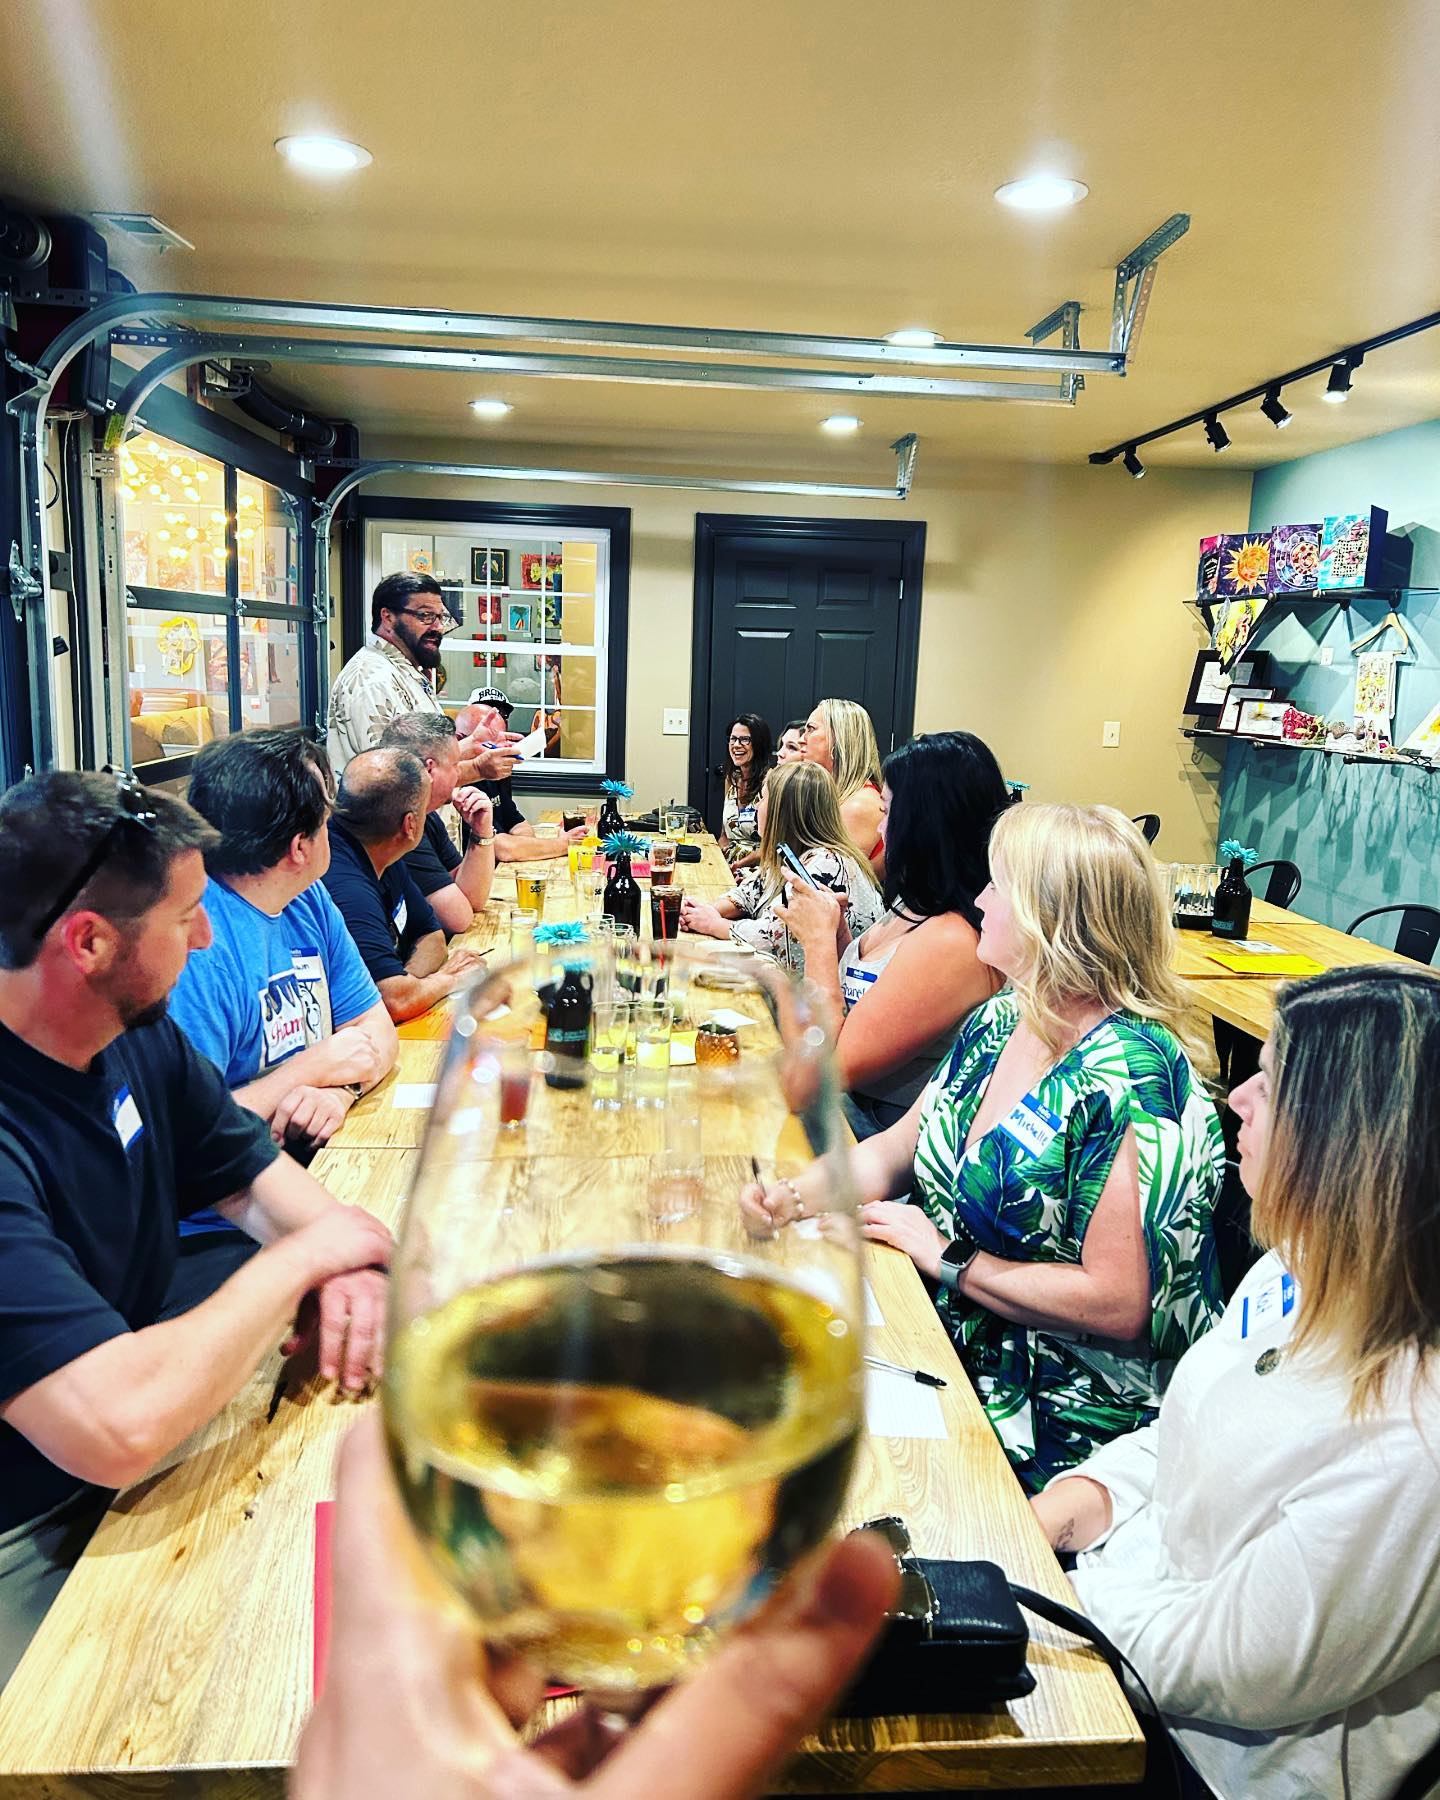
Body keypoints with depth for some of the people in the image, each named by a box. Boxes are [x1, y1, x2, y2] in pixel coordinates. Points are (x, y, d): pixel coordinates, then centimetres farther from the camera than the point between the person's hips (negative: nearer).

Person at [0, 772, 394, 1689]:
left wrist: (345, 1266, -14)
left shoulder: (142, 1038, -4)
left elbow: (255, 1173, 7)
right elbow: (119, 1427, -37)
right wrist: (302, 1258, -22)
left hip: (126, 1482, 7)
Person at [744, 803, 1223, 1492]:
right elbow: (896, 1150, 11)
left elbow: (1119, 1305, -25)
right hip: (953, 1344, 7)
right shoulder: (1001, 1020, 2)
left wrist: (945, 1256, -18)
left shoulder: (1128, 1079, -23)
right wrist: (794, 1194, -7)